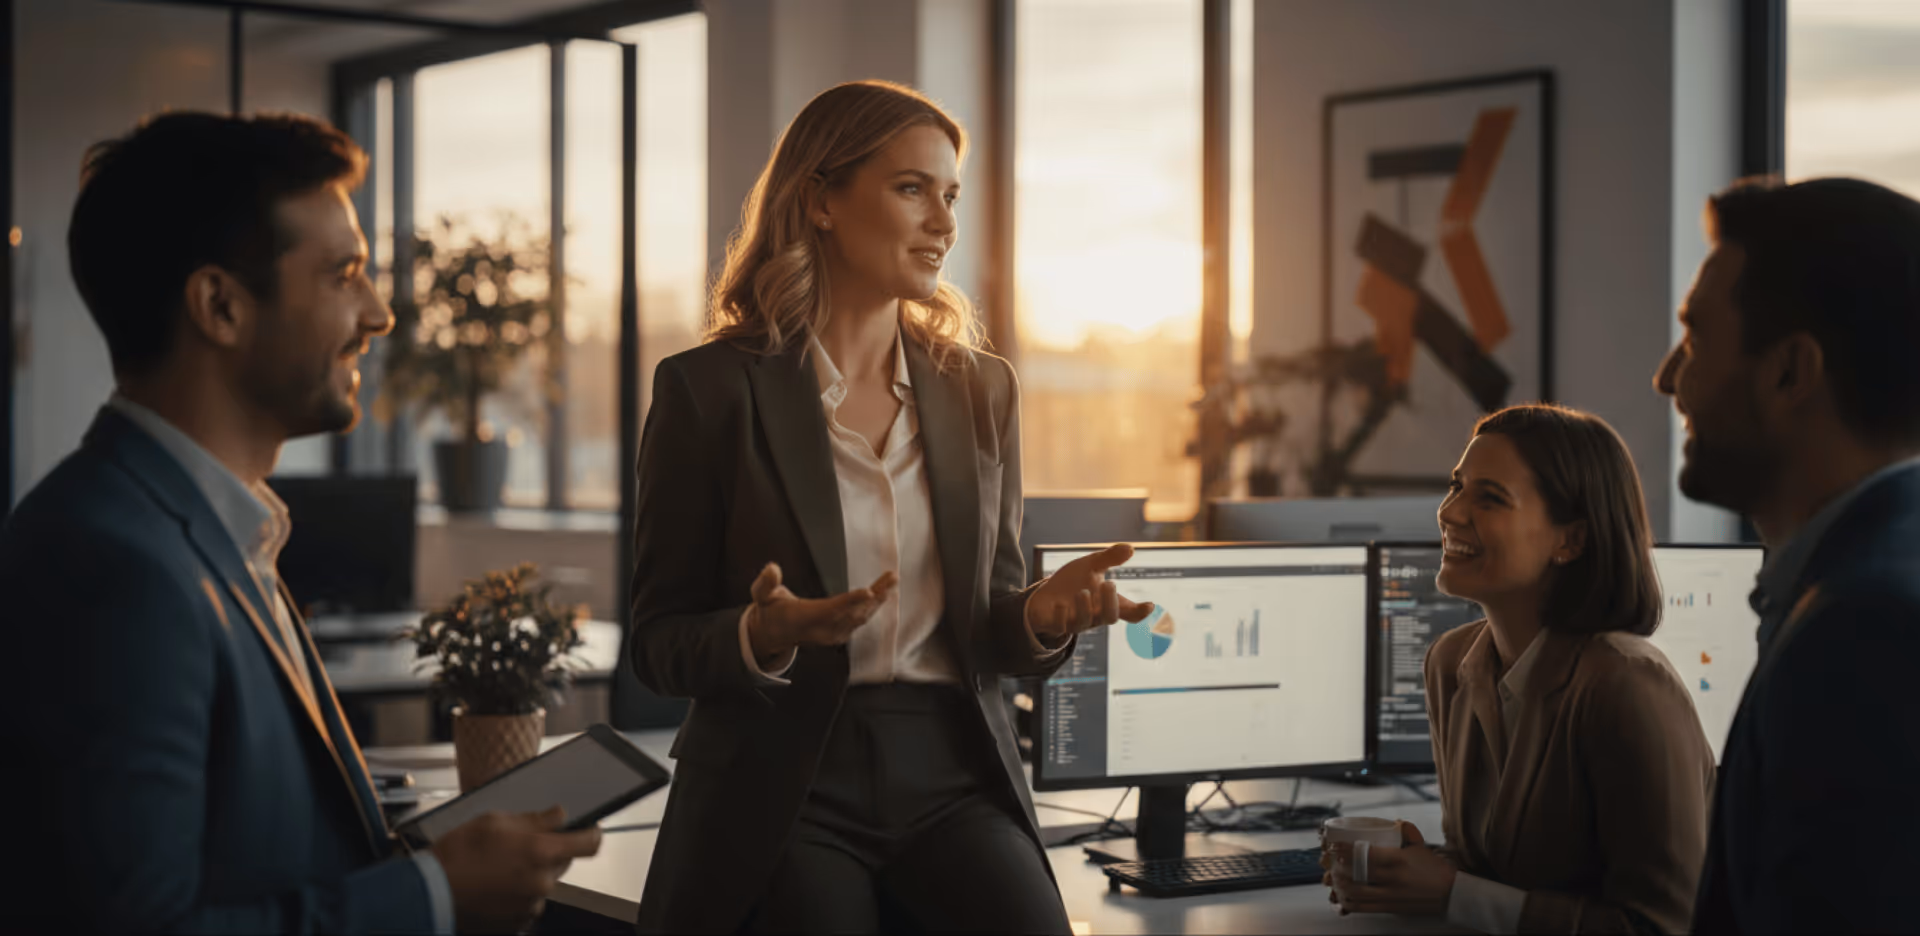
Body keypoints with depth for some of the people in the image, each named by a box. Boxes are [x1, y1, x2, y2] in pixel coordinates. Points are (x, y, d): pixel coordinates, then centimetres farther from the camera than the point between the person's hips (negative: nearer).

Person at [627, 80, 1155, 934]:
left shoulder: (981, 391, 13)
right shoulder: (709, 388, 0)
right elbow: (659, 644, 1)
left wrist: (1042, 614, -8)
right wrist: (763, 636, -20)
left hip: (950, 776, 3)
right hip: (783, 788, -2)